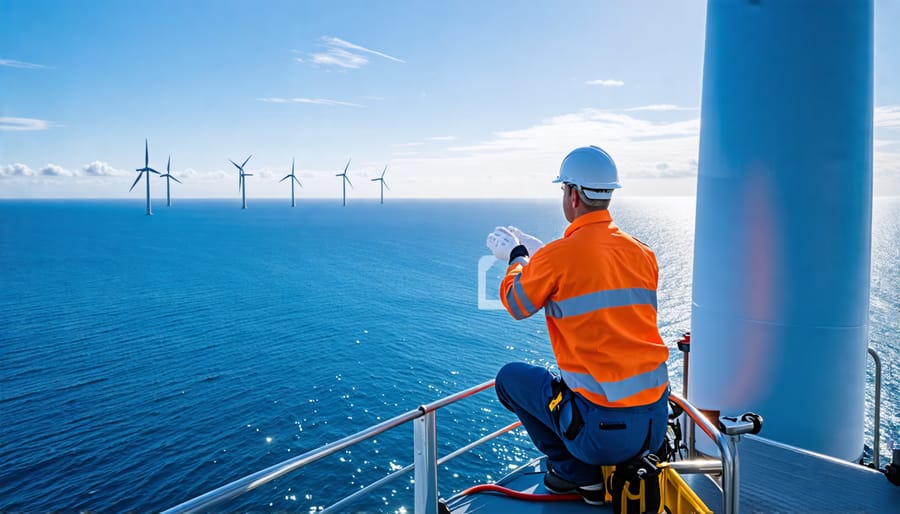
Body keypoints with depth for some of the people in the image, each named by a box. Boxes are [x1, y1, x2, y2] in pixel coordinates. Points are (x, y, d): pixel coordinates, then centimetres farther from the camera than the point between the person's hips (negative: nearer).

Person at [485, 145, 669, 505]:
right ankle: (627, 465, 23)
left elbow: (516, 305, 3)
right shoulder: (642, 253, 3)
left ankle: (579, 473, 13)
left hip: (604, 428, -6)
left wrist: (516, 257, 21)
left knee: (510, 378, 15)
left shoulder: (556, 257, -15)